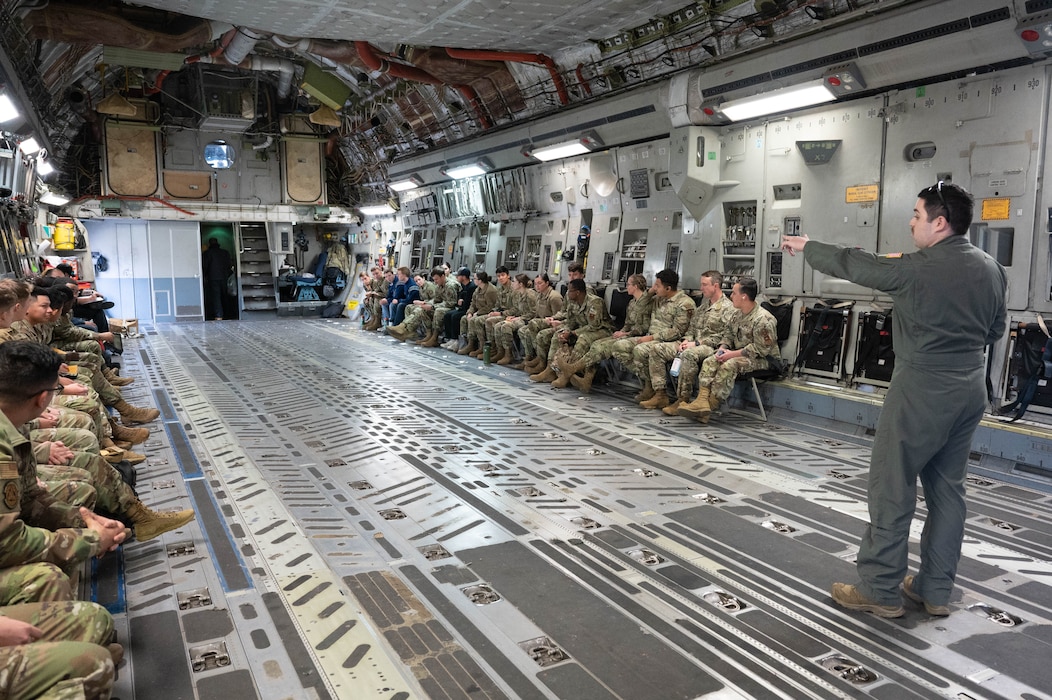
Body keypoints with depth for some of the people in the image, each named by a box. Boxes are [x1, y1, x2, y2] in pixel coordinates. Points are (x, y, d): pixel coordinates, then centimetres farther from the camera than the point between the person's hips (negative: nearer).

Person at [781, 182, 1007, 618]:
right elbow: (995, 331, 16)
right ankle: (936, 590, 22)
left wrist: (805, 247, 10)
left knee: (892, 487, 2)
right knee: (947, 489, 14)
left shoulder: (917, 269, -17)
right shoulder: (992, 269, 6)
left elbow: (851, 265, -5)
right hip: (970, 390, 8)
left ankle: (880, 590, 10)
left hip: (922, 391, -8)